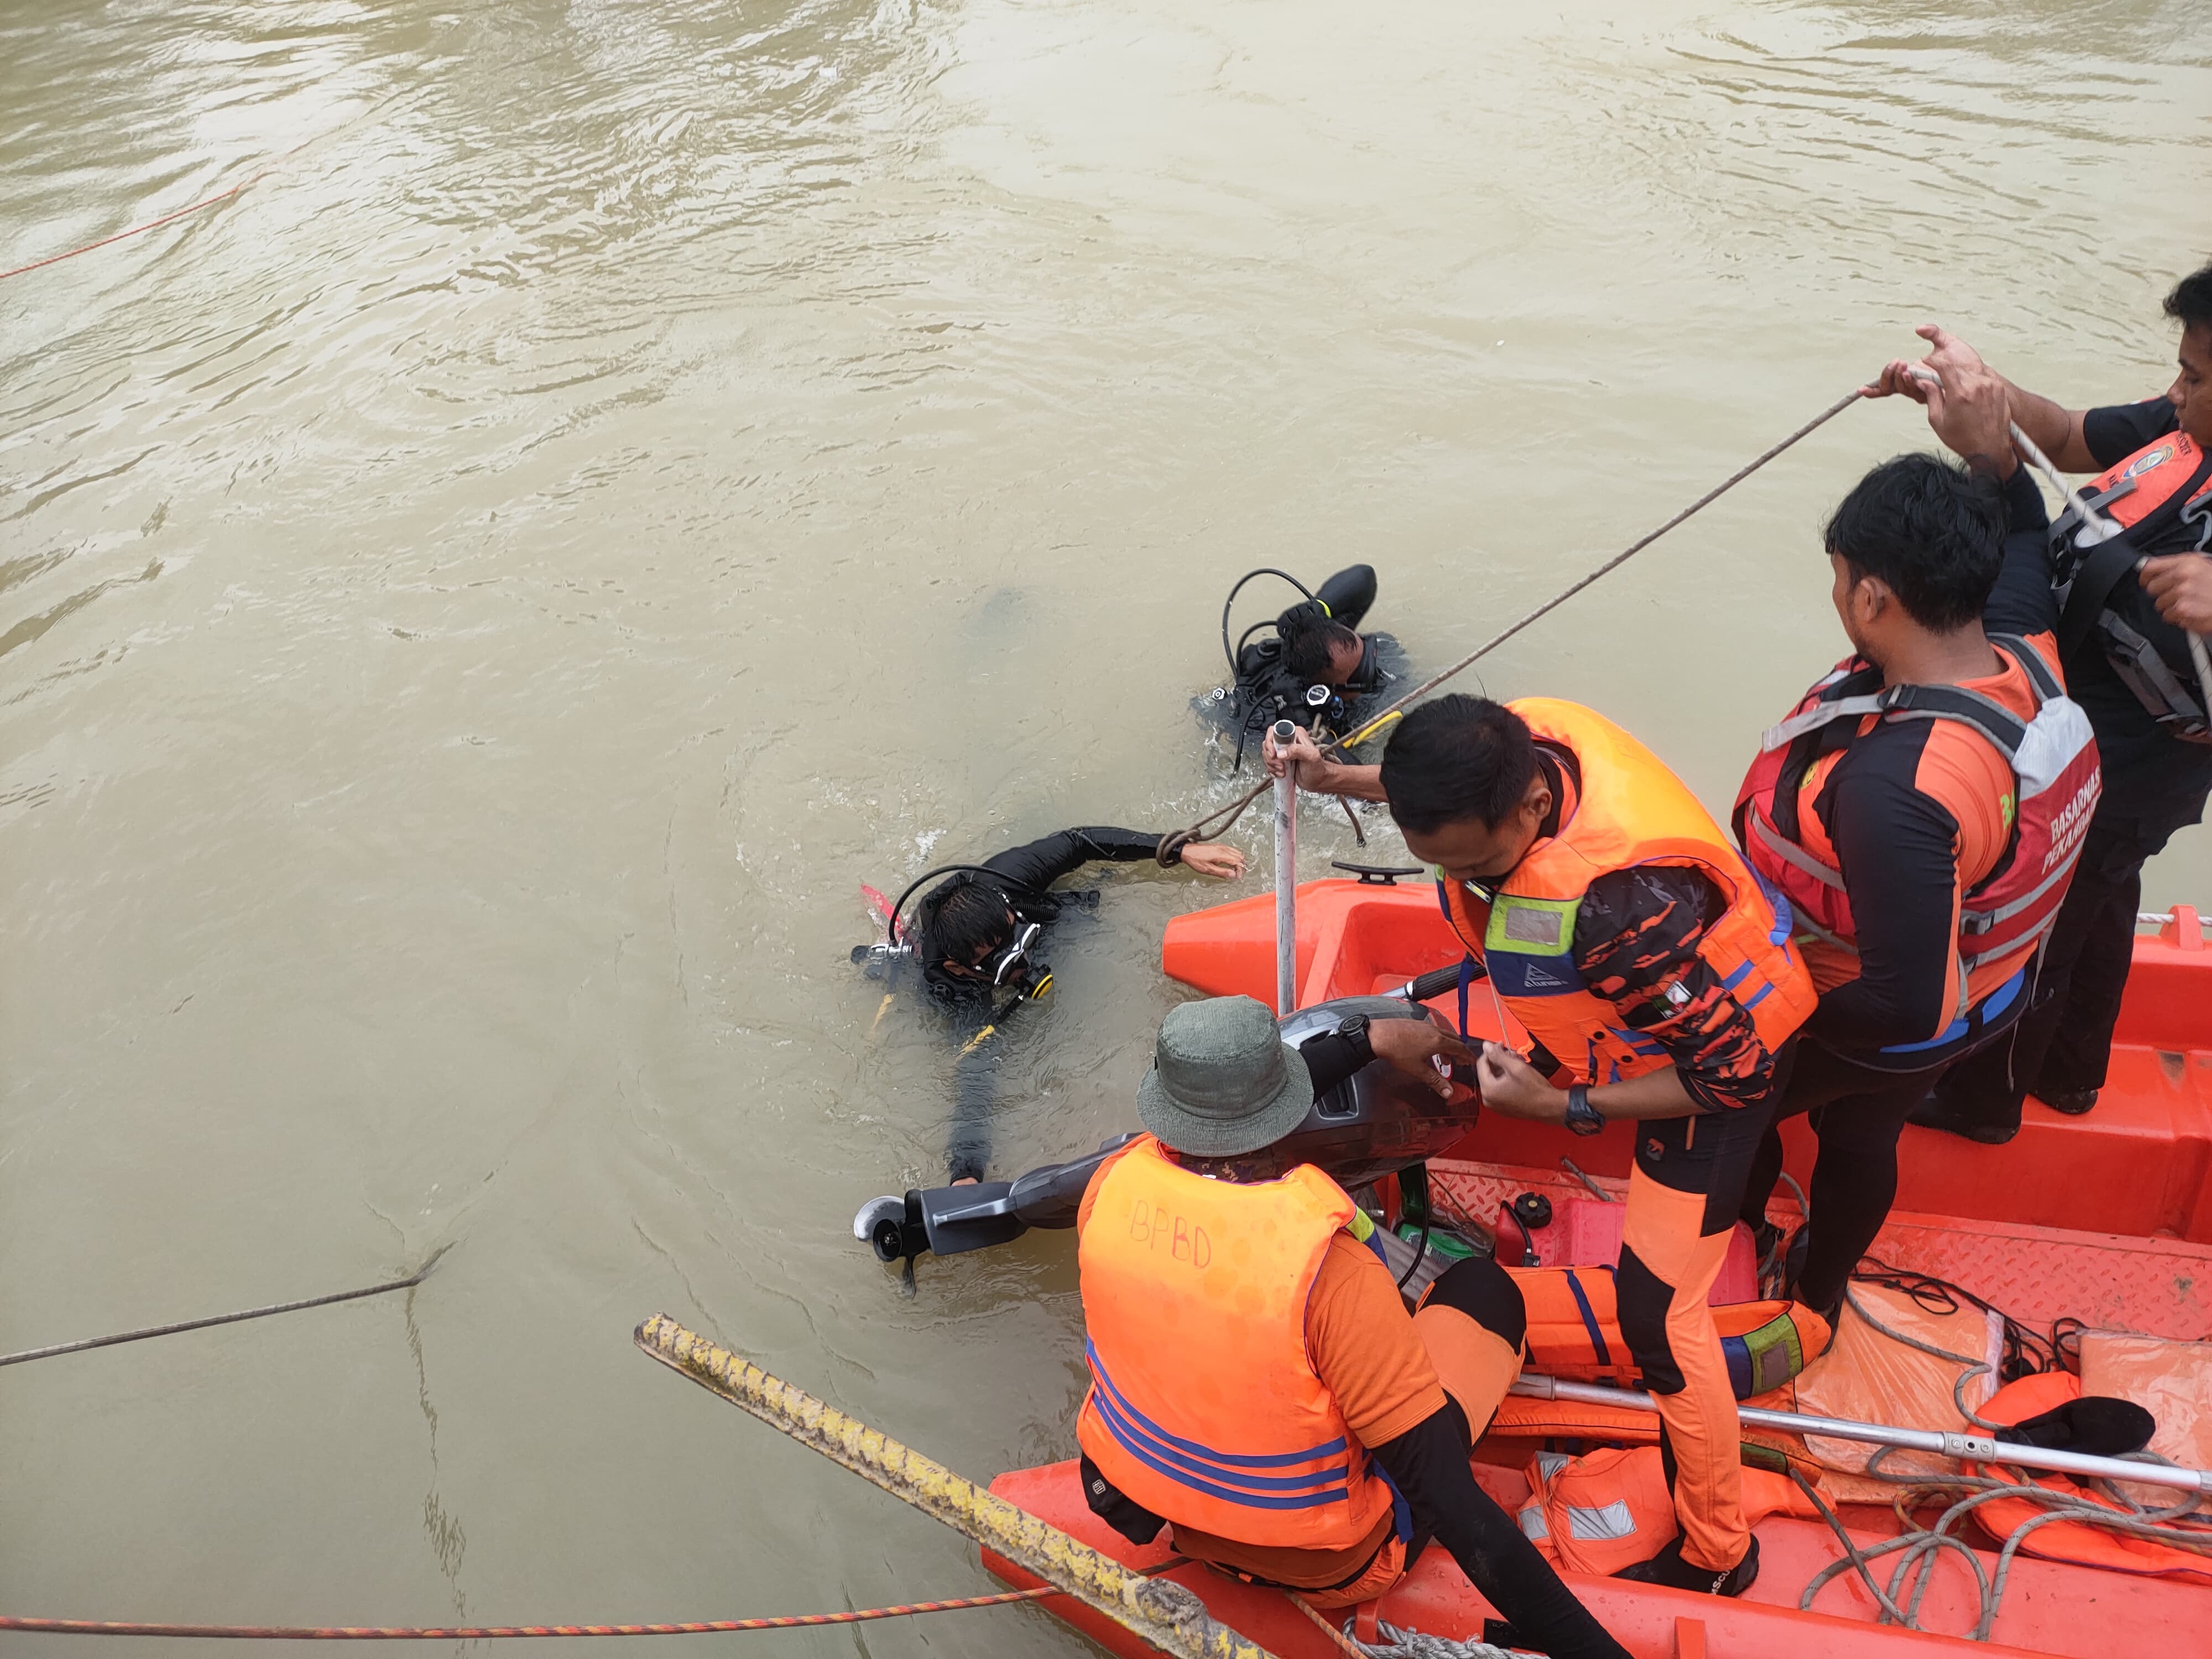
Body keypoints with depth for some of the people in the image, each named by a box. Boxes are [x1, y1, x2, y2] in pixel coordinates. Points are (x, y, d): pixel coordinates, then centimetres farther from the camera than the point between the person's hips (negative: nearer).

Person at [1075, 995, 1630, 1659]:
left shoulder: (1115, 1182, -20)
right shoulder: (1325, 1265, -37)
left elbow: (1214, 1116, 5)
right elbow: (1453, 1508, -34)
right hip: (1328, 1569, -4)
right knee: (1480, 1288, 13)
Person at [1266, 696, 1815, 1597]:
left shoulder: (1618, 898, -48)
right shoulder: (1516, 734, -27)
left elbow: (1733, 1070, -35)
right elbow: (1449, 789, 1)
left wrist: (1561, 1107, -31)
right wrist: (1338, 778, -6)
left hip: (1723, 1060, -8)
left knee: (1655, 1311, -6)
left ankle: (1716, 1555, 13)